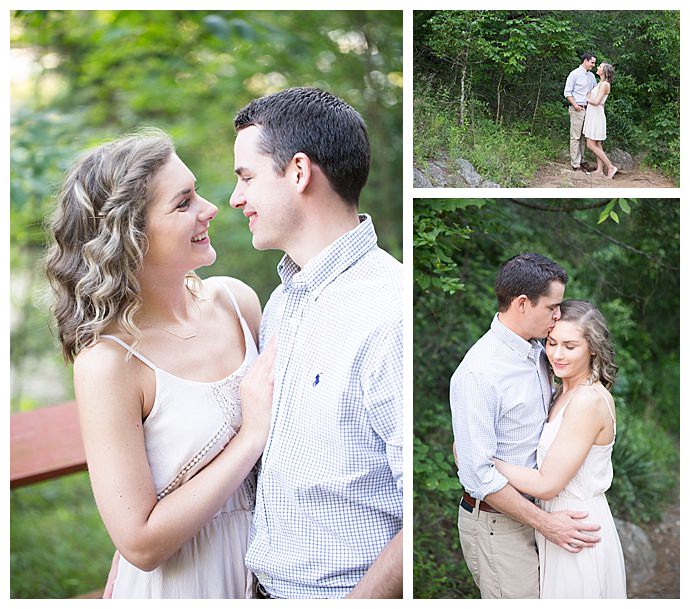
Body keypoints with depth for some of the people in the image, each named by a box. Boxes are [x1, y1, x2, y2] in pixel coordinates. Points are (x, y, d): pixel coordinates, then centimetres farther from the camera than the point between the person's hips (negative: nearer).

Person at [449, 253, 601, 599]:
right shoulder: (478, 373, -24)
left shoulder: (537, 350, 4)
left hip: (533, 506, 8)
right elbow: (478, 473, -24)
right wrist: (544, 522, -21)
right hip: (495, 522, -8)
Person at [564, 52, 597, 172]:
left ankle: (581, 161, 15)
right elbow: (567, 92, -8)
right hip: (577, 109, -7)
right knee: (575, 137, -6)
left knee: (583, 137, 9)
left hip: (588, 109, 7)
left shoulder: (591, 76, 14)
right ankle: (575, 164, -5)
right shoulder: (575, 74, -7)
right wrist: (575, 105, -16)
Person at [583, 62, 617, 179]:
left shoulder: (604, 84, -16)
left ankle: (610, 167, -7)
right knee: (597, 144, 11)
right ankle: (600, 169, 14)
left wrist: (587, 100, -6)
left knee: (591, 145, -9)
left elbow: (596, 102, -21)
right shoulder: (600, 83, 12)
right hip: (593, 115, 10)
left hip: (596, 116, -10)